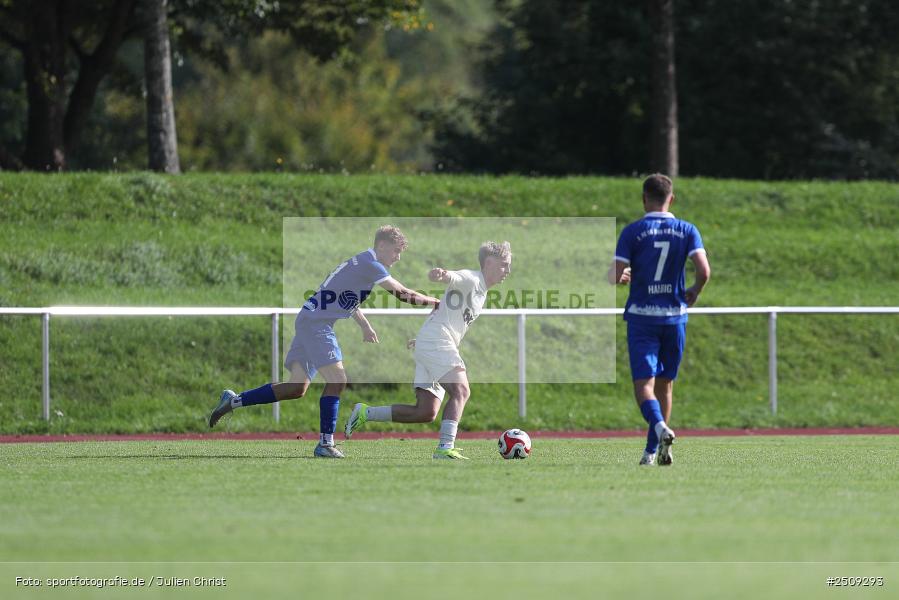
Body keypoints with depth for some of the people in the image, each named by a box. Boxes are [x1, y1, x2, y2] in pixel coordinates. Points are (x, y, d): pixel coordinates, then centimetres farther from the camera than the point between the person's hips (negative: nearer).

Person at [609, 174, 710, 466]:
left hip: (641, 316, -2)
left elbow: (616, 276, -8)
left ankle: (660, 428, -34)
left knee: (643, 384, -5)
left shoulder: (632, 232, -4)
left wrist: (619, 276, 16)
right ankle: (652, 451, 15)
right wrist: (694, 292, 10)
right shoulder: (687, 231, 1)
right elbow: (704, 271, -10)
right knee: (665, 384, 14)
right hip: (674, 315, 2)